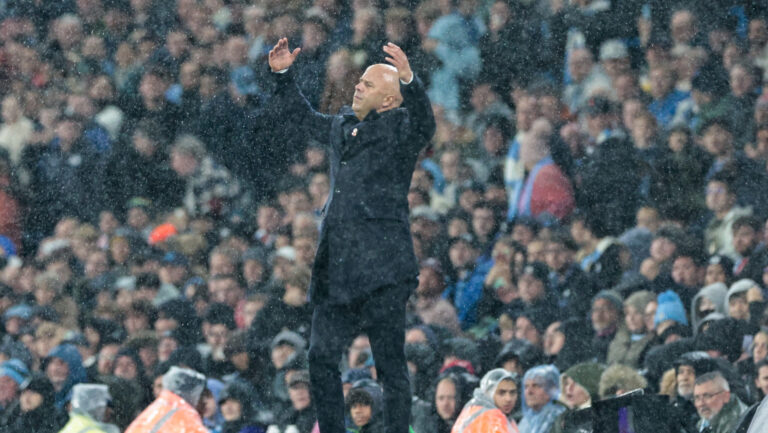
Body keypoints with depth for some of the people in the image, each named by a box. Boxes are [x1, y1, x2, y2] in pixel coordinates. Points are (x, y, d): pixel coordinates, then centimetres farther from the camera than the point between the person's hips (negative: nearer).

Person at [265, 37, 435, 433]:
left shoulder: (399, 128, -2)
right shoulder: (342, 126, 18)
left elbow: (424, 123, -25)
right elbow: (303, 117, 35)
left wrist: (408, 80, -39)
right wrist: (282, 75, 27)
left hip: (381, 266, -7)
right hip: (337, 269, 7)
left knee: (390, 364, -3)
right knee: (321, 356, 8)